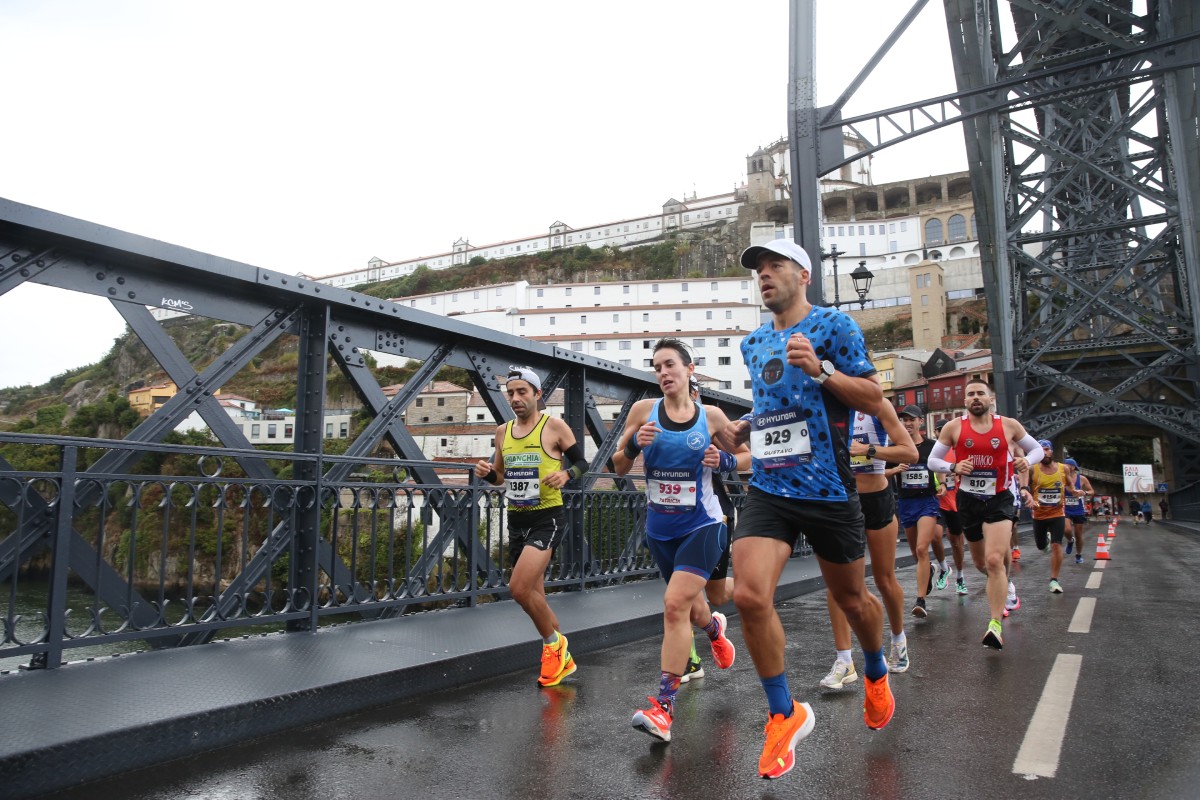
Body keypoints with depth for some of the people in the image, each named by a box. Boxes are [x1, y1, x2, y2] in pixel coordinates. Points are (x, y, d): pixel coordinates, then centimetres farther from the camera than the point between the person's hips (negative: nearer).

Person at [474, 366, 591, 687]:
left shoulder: (554, 426, -7)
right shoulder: (503, 431, 9)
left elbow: (582, 462, -1)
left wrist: (566, 474, -22)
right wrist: (487, 473, -4)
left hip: (548, 519, -7)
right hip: (516, 520, 7)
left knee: (520, 589, -19)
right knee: (534, 597, 12)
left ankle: (553, 644, 7)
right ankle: (561, 659, 30)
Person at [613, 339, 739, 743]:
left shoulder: (712, 416, -5)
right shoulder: (643, 410, -3)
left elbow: (739, 459, 9)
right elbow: (619, 468, 2)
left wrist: (723, 460, -13)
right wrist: (633, 444, -18)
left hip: (702, 525, -3)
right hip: (659, 528, 4)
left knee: (675, 604, -18)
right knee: (687, 603, 21)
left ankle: (663, 708, -10)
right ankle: (715, 627, 58)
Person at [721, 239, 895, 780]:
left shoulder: (833, 325, -3)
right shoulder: (754, 343, 13)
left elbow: (873, 397, -6)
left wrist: (820, 369, -20)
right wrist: (744, 428, 8)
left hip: (827, 488, -3)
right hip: (769, 487, 4)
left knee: (851, 598, 15)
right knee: (750, 595, -16)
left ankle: (876, 674, 49)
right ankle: (784, 715, 4)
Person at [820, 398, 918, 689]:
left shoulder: (876, 404, -10)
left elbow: (910, 453, -15)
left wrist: (868, 449, -26)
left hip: (876, 499, -3)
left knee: (884, 580, 11)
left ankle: (899, 639, 37)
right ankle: (844, 661, -3)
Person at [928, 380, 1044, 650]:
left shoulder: (1008, 425, -3)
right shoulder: (954, 427, -4)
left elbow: (1037, 449, 10)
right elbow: (932, 460, 2)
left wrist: (1026, 460, -12)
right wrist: (953, 467, -18)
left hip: (998, 499, -2)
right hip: (968, 500, 2)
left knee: (994, 560, -18)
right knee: (981, 562, 15)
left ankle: (996, 625, -11)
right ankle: (1002, 581, 52)